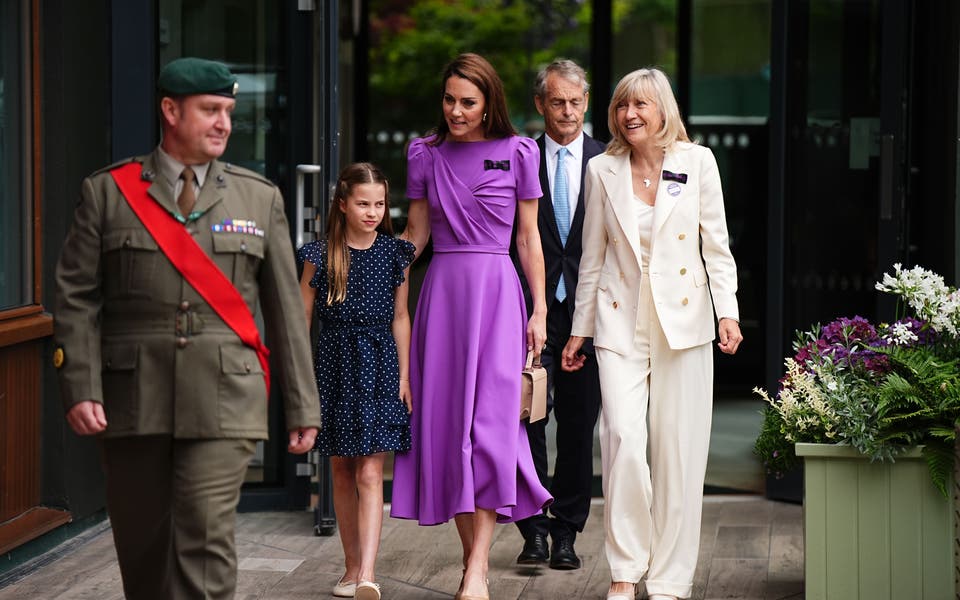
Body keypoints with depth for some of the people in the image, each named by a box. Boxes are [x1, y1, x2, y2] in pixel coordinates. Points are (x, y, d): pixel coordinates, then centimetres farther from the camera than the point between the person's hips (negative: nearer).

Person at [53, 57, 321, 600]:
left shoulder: (260, 198, 10)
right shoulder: (108, 193, 5)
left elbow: (286, 309, 9)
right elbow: (77, 300, 1)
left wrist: (303, 407, 7)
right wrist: (81, 389, -10)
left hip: (223, 401, 0)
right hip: (133, 401, 0)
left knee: (206, 536, -10)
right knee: (142, 541, 8)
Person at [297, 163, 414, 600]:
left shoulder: (395, 254, 3)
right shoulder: (320, 255, -1)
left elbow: (399, 316, 9)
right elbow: (302, 318, 3)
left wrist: (404, 375, 5)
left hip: (379, 368, -1)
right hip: (335, 366, 1)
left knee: (370, 473, -9)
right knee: (341, 472, 9)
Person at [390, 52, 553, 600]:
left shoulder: (517, 153, 2)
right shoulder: (425, 154, 8)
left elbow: (528, 237, 5)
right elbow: (414, 235, 13)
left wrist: (539, 312, 2)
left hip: (496, 290, -3)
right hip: (442, 289, 3)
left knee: (489, 421, -12)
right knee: (444, 422, 1)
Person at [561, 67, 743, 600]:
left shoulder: (697, 162, 3)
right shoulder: (602, 170, 6)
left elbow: (716, 242, 4)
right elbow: (593, 256, 12)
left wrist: (728, 311, -6)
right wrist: (579, 329, 13)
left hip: (682, 320, 0)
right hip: (620, 321, 0)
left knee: (678, 451, 1)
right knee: (623, 439, -14)